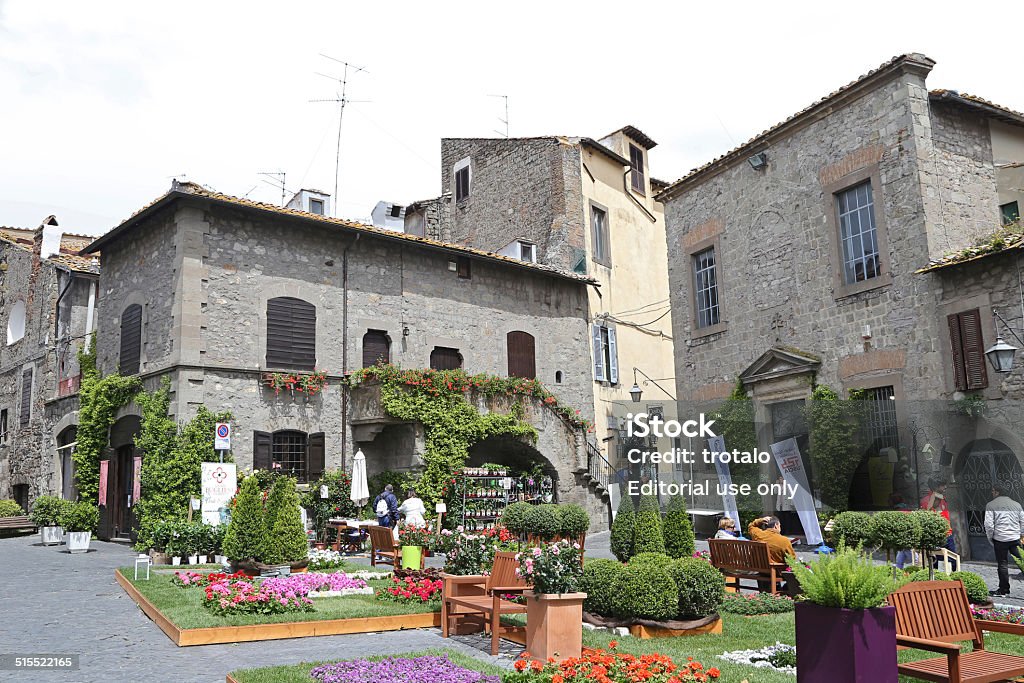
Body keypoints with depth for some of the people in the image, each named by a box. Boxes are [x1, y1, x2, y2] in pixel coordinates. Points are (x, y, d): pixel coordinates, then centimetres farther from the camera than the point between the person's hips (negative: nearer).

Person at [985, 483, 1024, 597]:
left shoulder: (991, 505, -3)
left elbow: (989, 525, -8)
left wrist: (990, 538, 5)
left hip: (1000, 538, -4)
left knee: (1002, 564, 3)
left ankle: (1003, 590, 9)